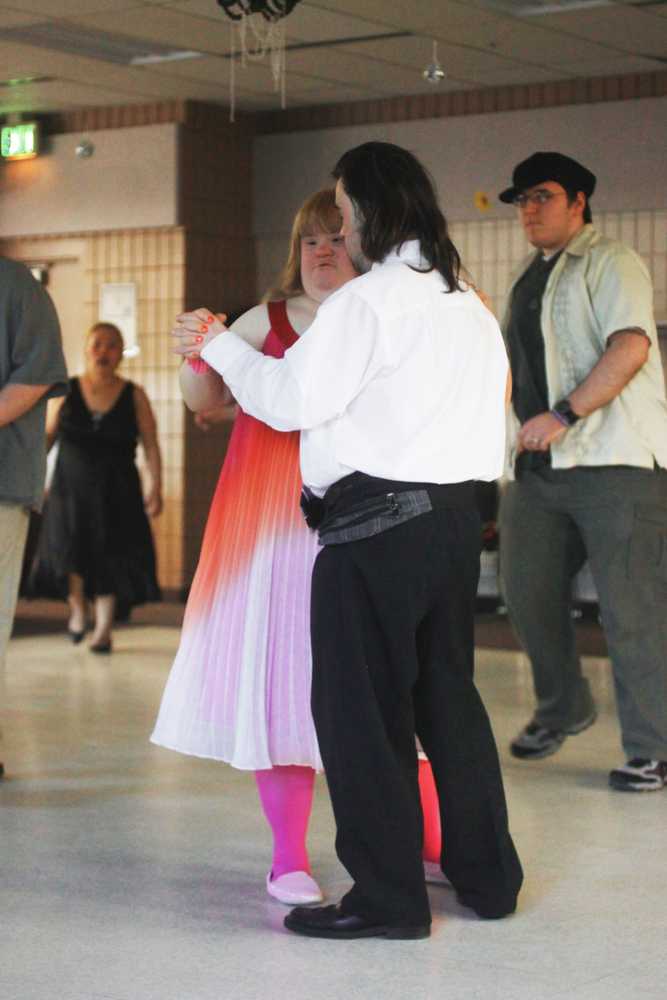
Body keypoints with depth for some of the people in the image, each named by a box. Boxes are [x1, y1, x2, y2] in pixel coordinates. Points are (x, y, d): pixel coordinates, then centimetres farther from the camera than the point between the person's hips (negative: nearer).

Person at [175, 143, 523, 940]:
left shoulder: (365, 302, -11)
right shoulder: (470, 306, 15)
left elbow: (292, 398, -12)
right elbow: (487, 417, 16)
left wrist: (218, 344, 0)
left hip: (375, 524, -8)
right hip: (455, 514, 8)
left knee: (361, 710, -1)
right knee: (448, 695, 16)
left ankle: (388, 897, 2)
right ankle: (486, 876, 23)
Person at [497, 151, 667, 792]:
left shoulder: (609, 263, -4)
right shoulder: (528, 281, 21)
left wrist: (563, 415, -22)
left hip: (615, 461, -8)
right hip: (539, 463, 8)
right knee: (527, 592, 11)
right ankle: (562, 709, 32)